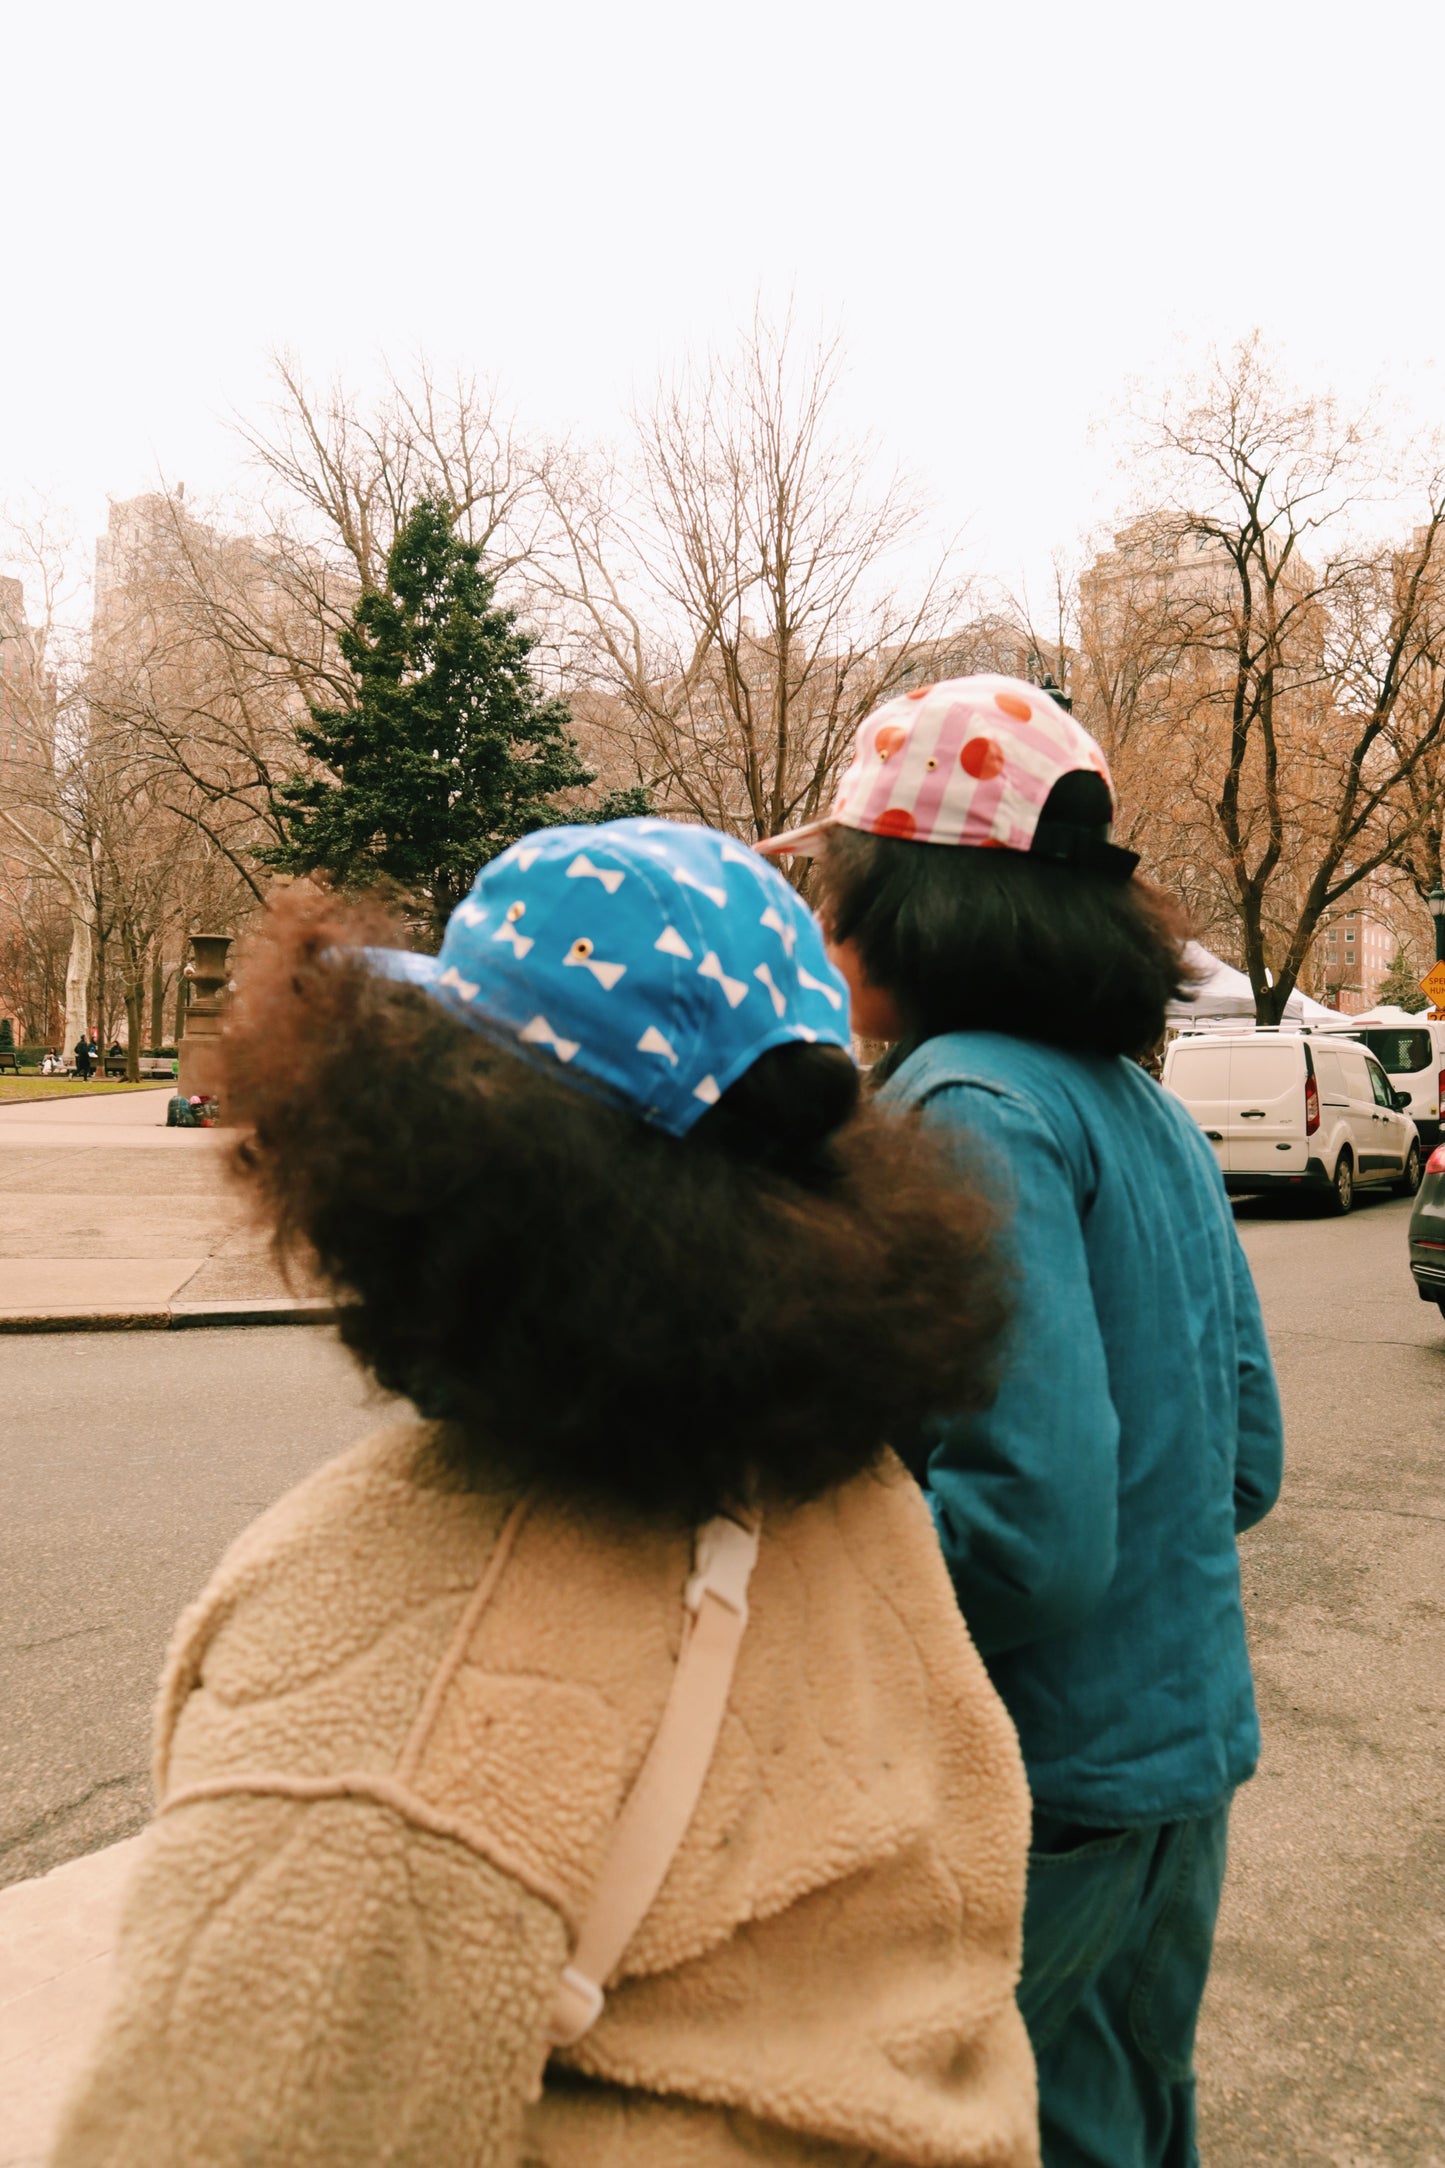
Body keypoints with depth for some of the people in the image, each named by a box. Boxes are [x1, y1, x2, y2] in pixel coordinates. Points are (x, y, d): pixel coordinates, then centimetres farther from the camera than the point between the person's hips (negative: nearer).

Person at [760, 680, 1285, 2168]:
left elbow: (1032, 1528, -28)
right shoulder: (1147, 1111, 4)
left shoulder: (969, 1107, -21)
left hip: (1037, 1797, -8)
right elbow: (1242, 1468, 10)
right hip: (1185, 1762, 8)